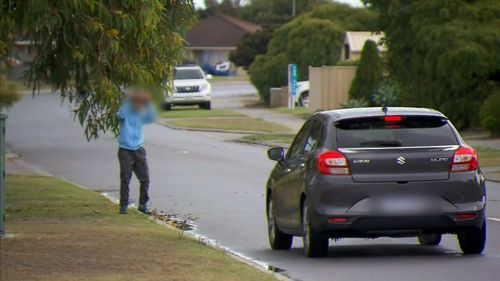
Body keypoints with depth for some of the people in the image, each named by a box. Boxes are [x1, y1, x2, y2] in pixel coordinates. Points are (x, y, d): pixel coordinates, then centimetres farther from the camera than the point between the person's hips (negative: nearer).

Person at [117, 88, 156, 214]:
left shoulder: (141, 115, 9)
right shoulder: (126, 112, -4)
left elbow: (152, 118, -6)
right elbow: (121, 115, -26)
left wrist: (149, 103, -14)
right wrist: (127, 100, -32)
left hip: (138, 150, 4)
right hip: (125, 151, -4)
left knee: (145, 179, 2)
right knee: (125, 179, -3)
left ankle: (143, 204, 13)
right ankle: (123, 205, 5)